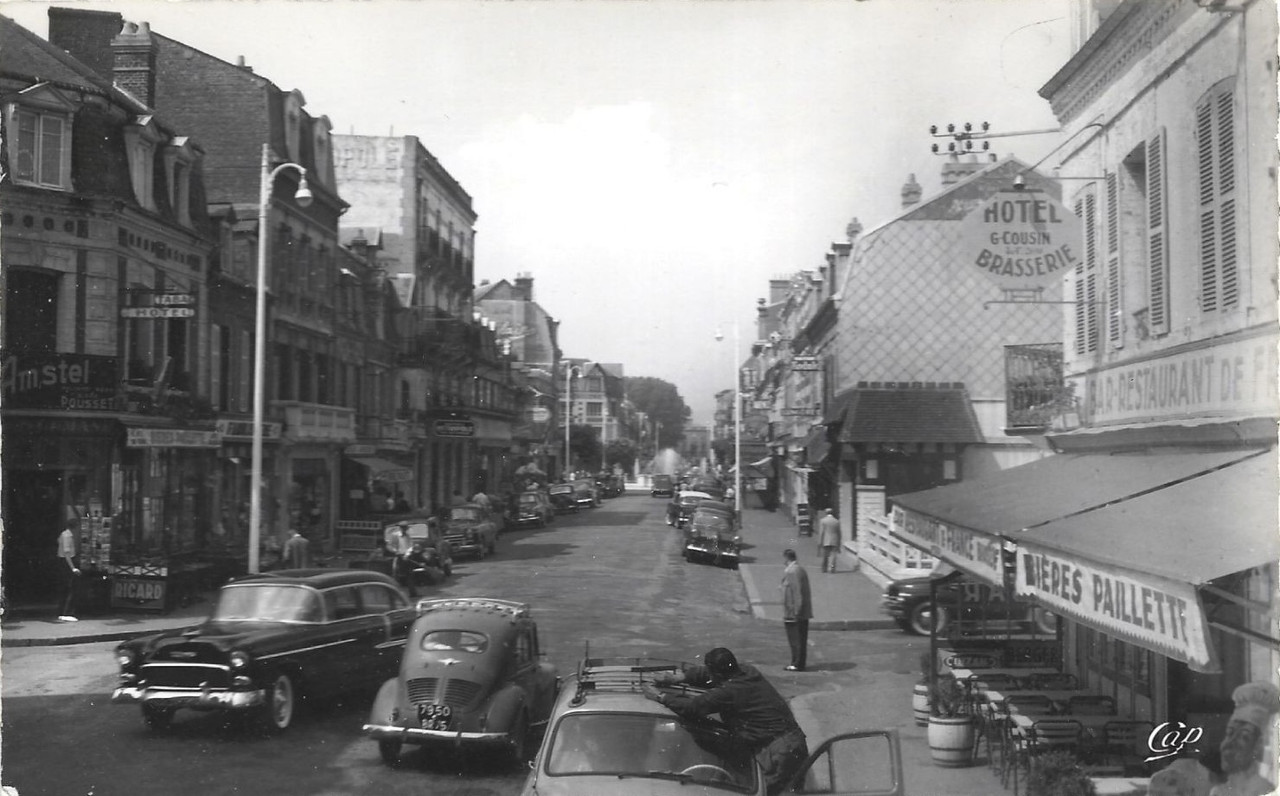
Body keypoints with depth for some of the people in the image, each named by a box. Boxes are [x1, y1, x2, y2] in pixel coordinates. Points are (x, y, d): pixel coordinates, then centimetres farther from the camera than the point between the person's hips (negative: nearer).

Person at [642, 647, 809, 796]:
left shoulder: (728, 693, -18)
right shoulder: (748, 671, 10)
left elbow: (692, 708, -12)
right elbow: (703, 673, 24)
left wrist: (660, 697, 1)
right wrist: (673, 677, 21)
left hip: (780, 752, -10)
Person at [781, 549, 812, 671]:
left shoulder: (789, 572, -16)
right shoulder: (802, 570, 11)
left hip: (792, 613, -8)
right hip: (804, 612, 8)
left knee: (795, 640, -1)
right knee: (802, 640, 12)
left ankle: (797, 664, 3)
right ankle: (800, 664, 18)